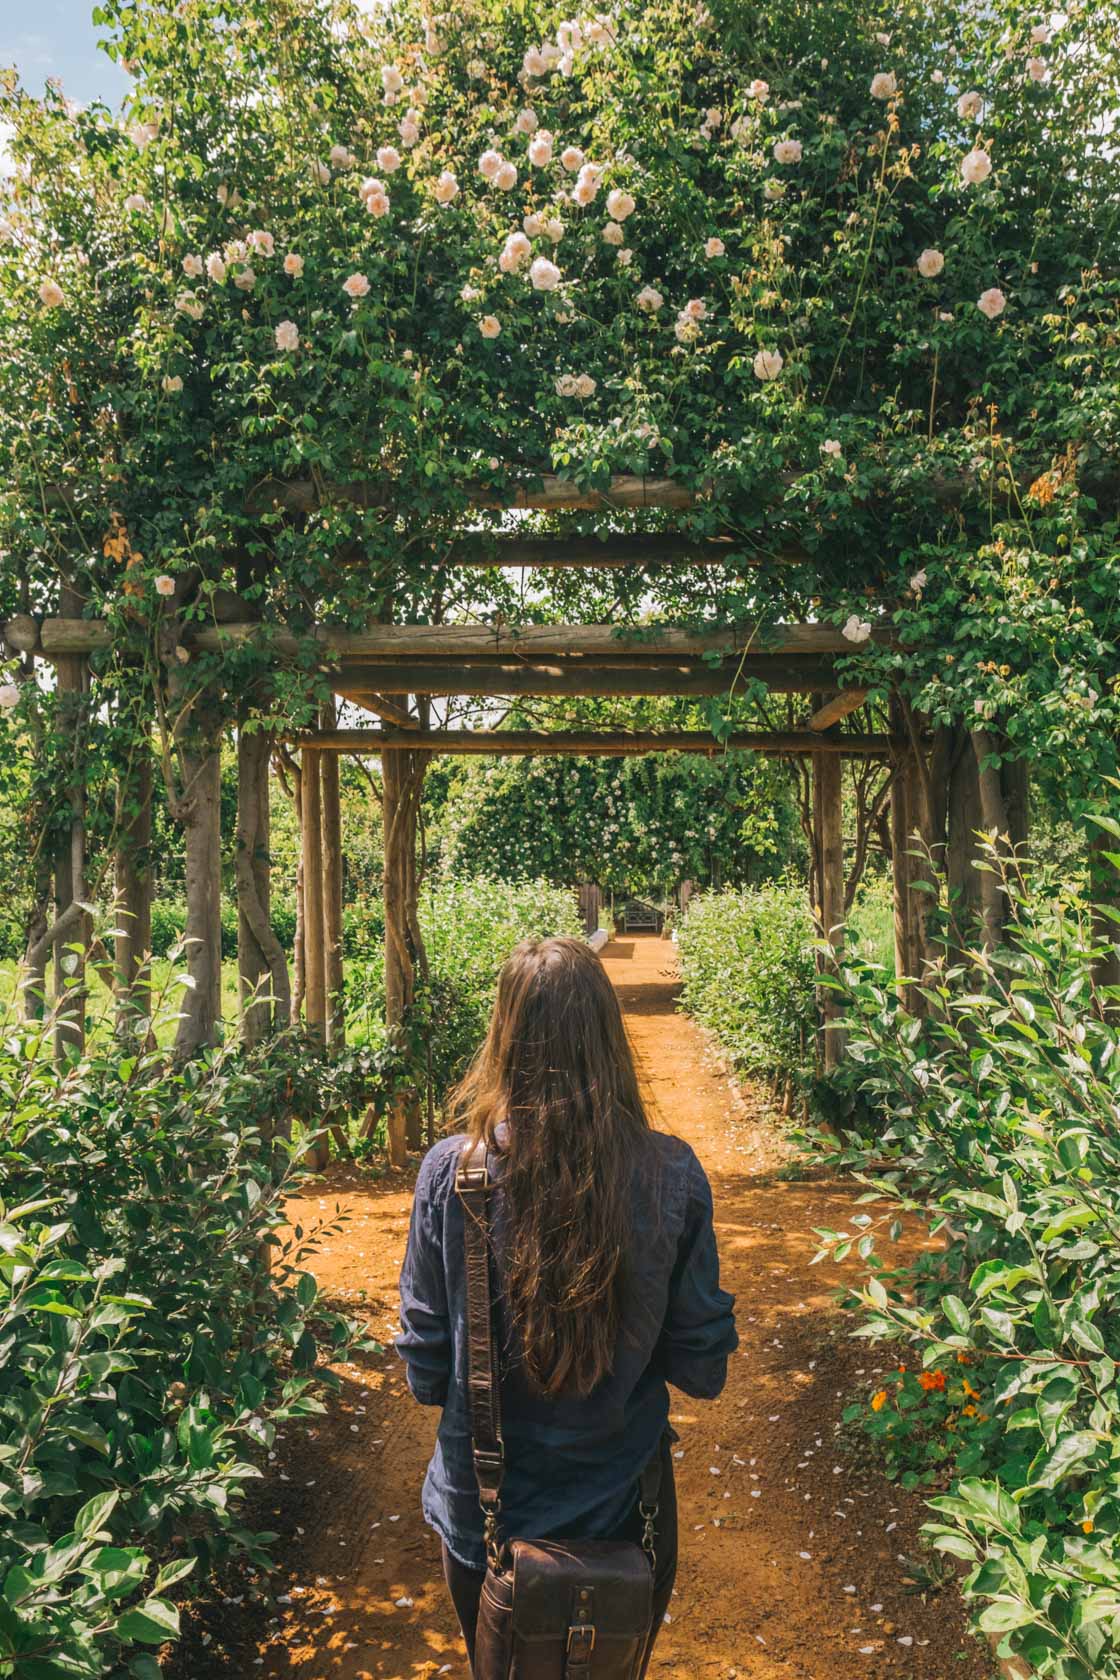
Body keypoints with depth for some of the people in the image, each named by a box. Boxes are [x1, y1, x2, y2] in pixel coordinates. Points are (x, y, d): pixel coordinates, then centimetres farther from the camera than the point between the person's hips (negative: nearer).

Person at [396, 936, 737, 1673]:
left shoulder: (450, 1172, -21)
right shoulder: (672, 1176, -20)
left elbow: (425, 1368, -9)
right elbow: (703, 1369, -9)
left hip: (483, 1512, 0)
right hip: (622, 1515, 0)